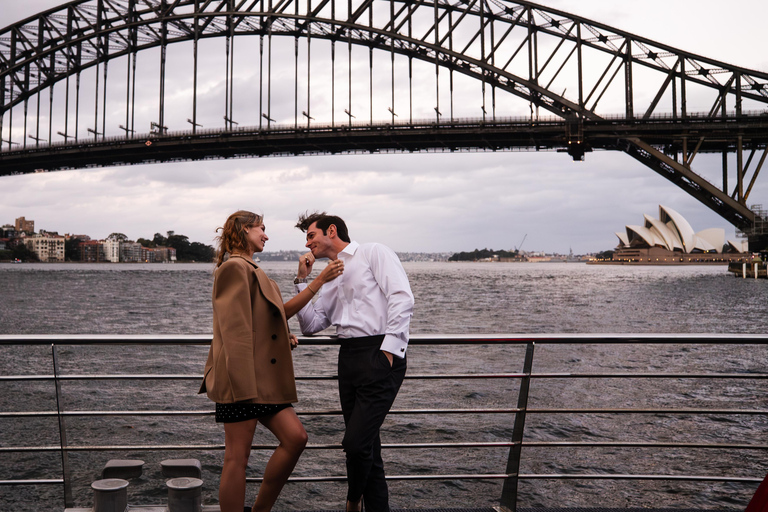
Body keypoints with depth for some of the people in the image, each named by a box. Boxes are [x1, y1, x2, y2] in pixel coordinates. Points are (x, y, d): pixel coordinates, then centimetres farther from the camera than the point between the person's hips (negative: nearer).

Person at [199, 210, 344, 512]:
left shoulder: (249, 270, 24)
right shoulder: (234, 267, -9)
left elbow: (278, 312, 25)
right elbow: (233, 330, -18)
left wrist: (320, 281, 23)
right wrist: (243, 384, -23)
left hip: (262, 379, 10)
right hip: (241, 378, -10)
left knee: (295, 437, 4)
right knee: (237, 456, -2)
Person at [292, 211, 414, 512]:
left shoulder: (374, 253, 2)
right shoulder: (331, 278, 24)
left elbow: (402, 298, -11)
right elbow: (310, 324, 19)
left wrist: (389, 349, -17)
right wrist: (302, 280, 14)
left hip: (381, 355, -8)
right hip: (349, 358, 8)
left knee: (356, 443, -9)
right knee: (365, 446, 10)